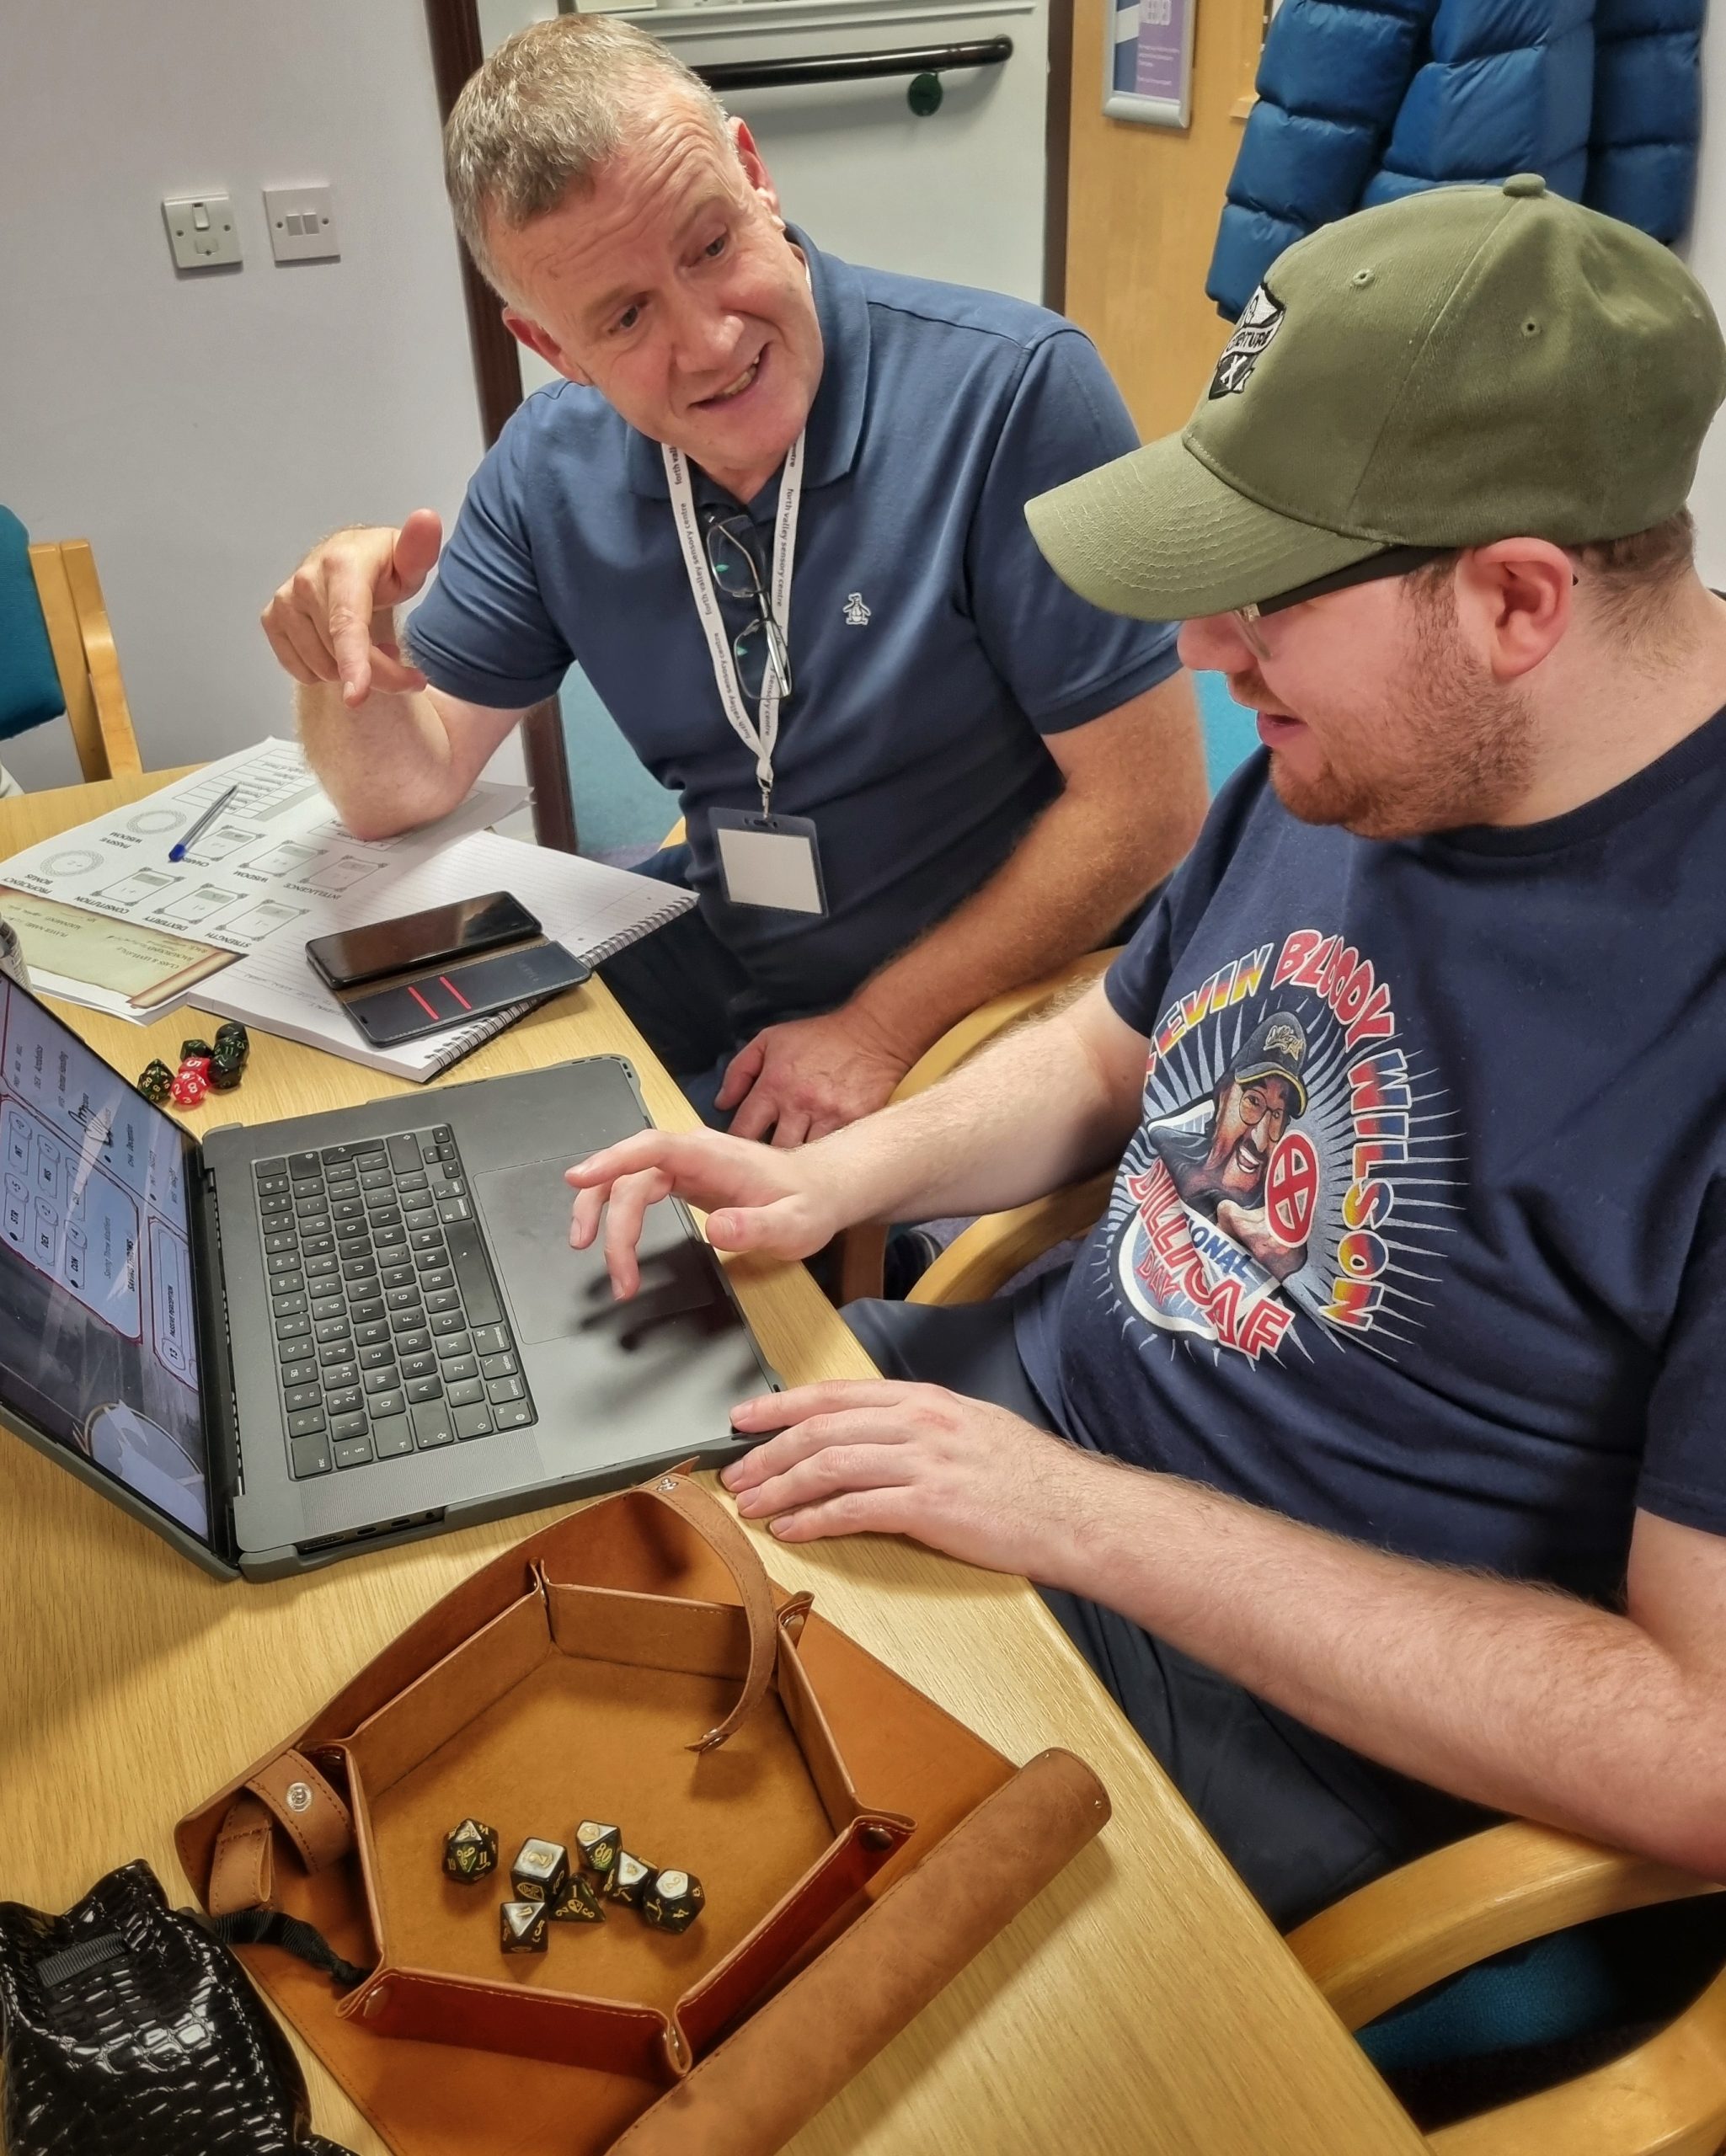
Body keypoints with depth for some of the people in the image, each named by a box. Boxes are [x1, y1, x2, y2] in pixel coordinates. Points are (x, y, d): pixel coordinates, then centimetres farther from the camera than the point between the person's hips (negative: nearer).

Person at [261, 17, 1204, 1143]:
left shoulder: (1014, 389, -21)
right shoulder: (551, 467, -4)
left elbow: (1148, 806, -19)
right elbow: (408, 785, 3)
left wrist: (879, 1030, -18)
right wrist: (344, 654, -20)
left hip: (1009, 996, -5)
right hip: (715, 959, 5)